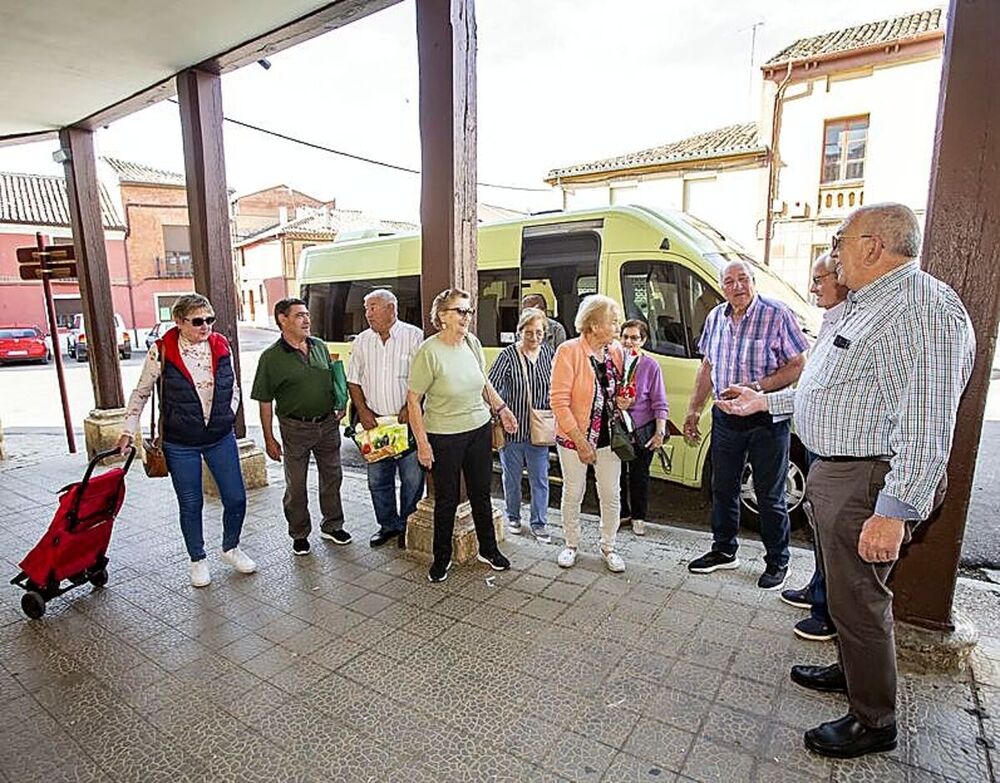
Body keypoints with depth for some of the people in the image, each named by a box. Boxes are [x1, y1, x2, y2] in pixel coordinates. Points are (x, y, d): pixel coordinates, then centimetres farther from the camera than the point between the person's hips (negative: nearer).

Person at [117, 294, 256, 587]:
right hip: (180, 445, -2)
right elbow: (140, 393, 1)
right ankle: (198, 560, 32)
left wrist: (228, 415, 4)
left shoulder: (221, 347, -3)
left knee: (236, 499, 7)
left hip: (221, 439, 3)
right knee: (191, 505, 11)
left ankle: (231, 549, 33)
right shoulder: (161, 352, -11)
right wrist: (129, 431, 0)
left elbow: (234, 387, 13)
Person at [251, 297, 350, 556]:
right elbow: (265, 401, -8)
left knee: (332, 477, 14)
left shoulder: (320, 346, 4)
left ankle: (332, 525, 32)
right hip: (296, 428, -4)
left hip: (327, 423, 4)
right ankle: (299, 534, 26)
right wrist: (269, 439, -8)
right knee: (296, 485, 8)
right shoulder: (271, 357, -10)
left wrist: (340, 405, 4)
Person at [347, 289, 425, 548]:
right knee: (378, 479, 11)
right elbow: (353, 381, 11)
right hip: (374, 421, 4)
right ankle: (388, 525, 28)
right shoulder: (361, 341, 10)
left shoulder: (414, 336, -4)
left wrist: (409, 407, -15)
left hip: (408, 420, -4)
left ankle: (409, 526, 20)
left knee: (412, 478, 2)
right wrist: (363, 412, -1)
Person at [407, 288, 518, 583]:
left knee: (481, 494, 17)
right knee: (447, 500, 8)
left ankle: (488, 550, 35)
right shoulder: (429, 351, -18)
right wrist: (422, 443, -15)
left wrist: (502, 408, 12)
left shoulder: (472, 342, -1)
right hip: (444, 436, -5)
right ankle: (442, 557, 29)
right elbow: (413, 399, -14)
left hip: (479, 430, 5)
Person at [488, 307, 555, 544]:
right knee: (512, 476, 15)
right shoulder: (508, 355, -13)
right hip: (512, 426, -3)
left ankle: (539, 523, 24)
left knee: (540, 478, 8)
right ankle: (513, 516, 35)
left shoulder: (547, 353, 1)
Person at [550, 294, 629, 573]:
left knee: (611, 495, 11)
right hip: (574, 437, -4)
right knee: (573, 494, 12)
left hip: (608, 435, 4)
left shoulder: (616, 350, 1)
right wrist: (580, 440, -19)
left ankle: (608, 547, 31)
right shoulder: (569, 351, -16)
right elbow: (559, 401, -18)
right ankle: (572, 544, 33)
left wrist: (622, 401, -5)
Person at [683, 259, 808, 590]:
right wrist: (694, 409, 10)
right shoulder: (715, 318, 6)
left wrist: (757, 387, -24)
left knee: (770, 497, 6)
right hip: (725, 417, 5)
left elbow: (797, 366, -11)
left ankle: (777, 563, 24)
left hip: (767, 420, -5)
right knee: (723, 488, 15)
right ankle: (724, 551, 32)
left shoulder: (777, 314, -11)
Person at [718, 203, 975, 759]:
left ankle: (874, 722, 21)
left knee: (858, 599, 2)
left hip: (870, 483, -11)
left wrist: (895, 511, -28)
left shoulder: (920, 308, -20)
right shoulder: (867, 305, 16)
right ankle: (853, 670, 44)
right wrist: (766, 401, 28)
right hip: (836, 473, 11)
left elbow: (925, 423, -27)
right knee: (845, 588, 23)